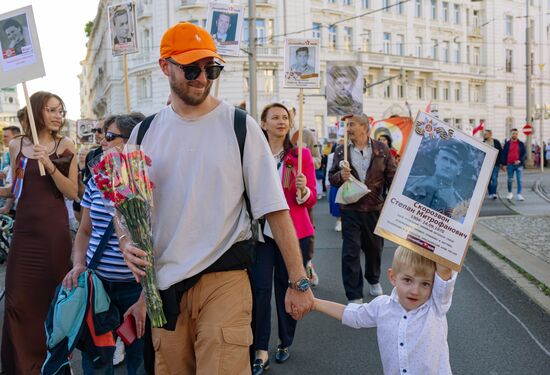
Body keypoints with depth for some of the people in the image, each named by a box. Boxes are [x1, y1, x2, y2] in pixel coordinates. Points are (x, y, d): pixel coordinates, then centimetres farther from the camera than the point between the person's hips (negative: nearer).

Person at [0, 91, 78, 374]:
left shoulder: (64, 145, 0)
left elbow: (72, 193, -6)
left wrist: (50, 165, -17)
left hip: (54, 230, -2)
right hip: (24, 229, 2)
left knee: (54, 296, 6)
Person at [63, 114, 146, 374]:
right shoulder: (96, 181, 7)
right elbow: (85, 230, 17)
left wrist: (144, 300, -14)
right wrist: (78, 265, -2)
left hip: (135, 286, -5)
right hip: (96, 284, 5)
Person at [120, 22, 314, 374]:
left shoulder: (240, 127, -4)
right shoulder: (145, 133, 6)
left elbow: (275, 209, -6)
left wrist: (298, 281, -8)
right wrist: (127, 244, -9)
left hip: (224, 279, -3)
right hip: (163, 282, 4)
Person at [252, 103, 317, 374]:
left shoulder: (301, 154, 0)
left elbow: (311, 200, -2)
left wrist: (303, 189, -22)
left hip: (293, 232, 0)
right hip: (261, 231, 1)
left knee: (287, 287, 9)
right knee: (260, 288, -6)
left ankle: (285, 343, 29)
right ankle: (261, 352, 4)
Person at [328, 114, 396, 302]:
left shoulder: (382, 149, -1)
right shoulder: (341, 151, 3)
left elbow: (392, 176, 1)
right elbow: (332, 177, 7)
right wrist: (340, 176, -15)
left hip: (375, 208, 0)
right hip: (350, 209, 0)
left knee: (374, 248, 17)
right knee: (350, 252, -2)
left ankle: (374, 280, 45)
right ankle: (354, 297, 7)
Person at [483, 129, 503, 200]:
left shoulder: (496, 142, 1)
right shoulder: (483, 143, 7)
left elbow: (501, 152, 3)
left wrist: (501, 163, -1)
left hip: (495, 164, -3)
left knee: (494, 178, -11)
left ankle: (494, 193, -13)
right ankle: (490, 194, 12)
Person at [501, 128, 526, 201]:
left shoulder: (521, 144, 6)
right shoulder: (507, 144, 6)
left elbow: (524, 153, 4)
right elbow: (504, 154, 6)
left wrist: (520, 160, -12)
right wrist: (504, 164, -1)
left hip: (519, 164, 0)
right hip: (510, 165, 0)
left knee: (519, 180, -3)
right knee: (510, 180, 6)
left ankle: (519, 194, 0)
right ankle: (510, 193, 23)